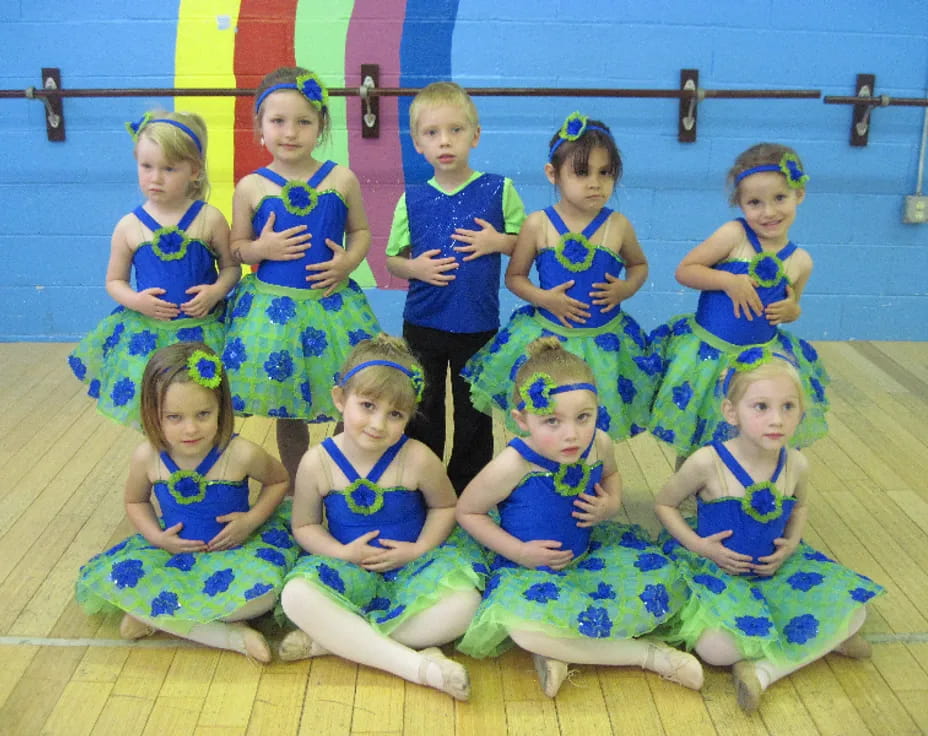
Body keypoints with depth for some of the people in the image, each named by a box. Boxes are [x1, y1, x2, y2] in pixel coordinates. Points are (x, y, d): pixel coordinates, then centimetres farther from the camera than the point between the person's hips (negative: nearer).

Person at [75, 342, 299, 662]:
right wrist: (157, 537, -9)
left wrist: (253, 519, -14)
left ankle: (155, 614, -12)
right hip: (173, 550, 2)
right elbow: (135, 502, 9)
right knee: (101, 580, -22)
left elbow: (278, 480, 2)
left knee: (263, 590, -34)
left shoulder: (240, 454, -19)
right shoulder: (147, 457, -12)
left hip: (234, 551, -2)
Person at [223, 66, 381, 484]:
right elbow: (236, 246, 6)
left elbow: (360, 231, 10)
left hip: (332, 305, 0)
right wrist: (261, 249, -15)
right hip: (272, 307, 0)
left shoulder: (342, 180, -1)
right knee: (287, 412, 12)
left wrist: (349, 261, -9)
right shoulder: (252, 187, -2)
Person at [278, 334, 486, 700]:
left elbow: (444, 506, 5)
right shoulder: (318, 463, -9)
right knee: (296, 596, -30)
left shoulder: (417, 459, -12)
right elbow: (304, 526, 2)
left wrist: (419, 549, -11)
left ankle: (332, 638, -21)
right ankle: (417, 665, -30)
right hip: (350, 568, 0)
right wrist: (343, 553, -15)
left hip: (413, 565, 0)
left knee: (463, 604, -29)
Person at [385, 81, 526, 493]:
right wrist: (414, 267, -13)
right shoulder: (412, 200, 0)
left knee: (474, 416, 11)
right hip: (423, 324, 1)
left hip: (479, 326, -1)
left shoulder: (499, 191, -4)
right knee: (422, 413, 12)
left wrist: (497, 242, -15)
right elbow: (392, 259, 7)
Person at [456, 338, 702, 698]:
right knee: (526, 627, -35)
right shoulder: (512, 466, -27)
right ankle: (646, 654, -16)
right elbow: (467, 511, -12)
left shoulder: (600, 445, -13)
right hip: (529, 568, -5)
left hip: (587, 552, 5)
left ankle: (555, 647, -10)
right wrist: (519, 552, -18)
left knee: (662, 586, -11)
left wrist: (611, 504, -10)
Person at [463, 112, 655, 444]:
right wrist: (544, 298, -16)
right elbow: (514, 276, 2)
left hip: (604, 343, 1)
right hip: (546, 338, 0)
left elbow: (639, 265, 14)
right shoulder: (538, 224, -7)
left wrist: (626, 288, -7)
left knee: (595, 428, 10)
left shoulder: (618, 226, -5)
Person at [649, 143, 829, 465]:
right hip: (705, 354, -3)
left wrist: (791, 311, -7)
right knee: (691, 451, 10)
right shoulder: (734, 235, -12)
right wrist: (728, 280, -22)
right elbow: (683, 270, -10)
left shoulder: (800, 262, 0)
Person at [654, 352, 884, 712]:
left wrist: (790, 546, -3)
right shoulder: (708, 462, -22)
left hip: (775, 566, 4)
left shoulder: (796, 464, -9)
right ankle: (820, 641, -3)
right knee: (716, 649, -28)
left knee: (851, 612, -10)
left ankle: (764, 670, -7)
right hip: (714, 567, -4)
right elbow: (664, 504, -6)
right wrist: (700, 546, -17)